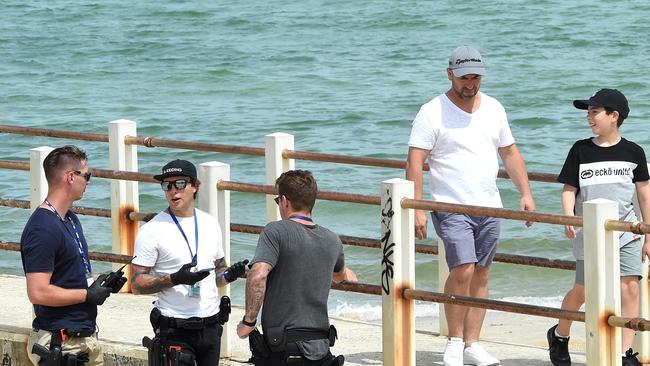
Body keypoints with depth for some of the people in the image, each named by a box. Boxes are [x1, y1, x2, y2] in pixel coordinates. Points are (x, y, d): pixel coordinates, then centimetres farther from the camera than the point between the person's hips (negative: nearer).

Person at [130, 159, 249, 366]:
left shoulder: (210, 225, 11)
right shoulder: (152, 230, -6)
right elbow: (137, 284, -9)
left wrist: (229, 275, -2)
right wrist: (175, 279, -23)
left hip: (211, 325, 6)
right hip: (175, 330, -5)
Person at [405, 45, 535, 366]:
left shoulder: (493, 109, 11)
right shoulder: (432, 112, -6)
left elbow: (509, 152, 19)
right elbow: (414, 162, -9)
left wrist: (525, 193, 9)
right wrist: (417, 208, -16)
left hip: (489, 208, 5)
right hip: (451, 207, -5)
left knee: (481, 275, 5)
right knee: (463, 270, -17)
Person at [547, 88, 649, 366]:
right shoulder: (581, 150, 1)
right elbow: (569, 189, 2)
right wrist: (569, 218, -17)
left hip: (626, 231, 0)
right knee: (583, 290, 5)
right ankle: (560, 335, 31)